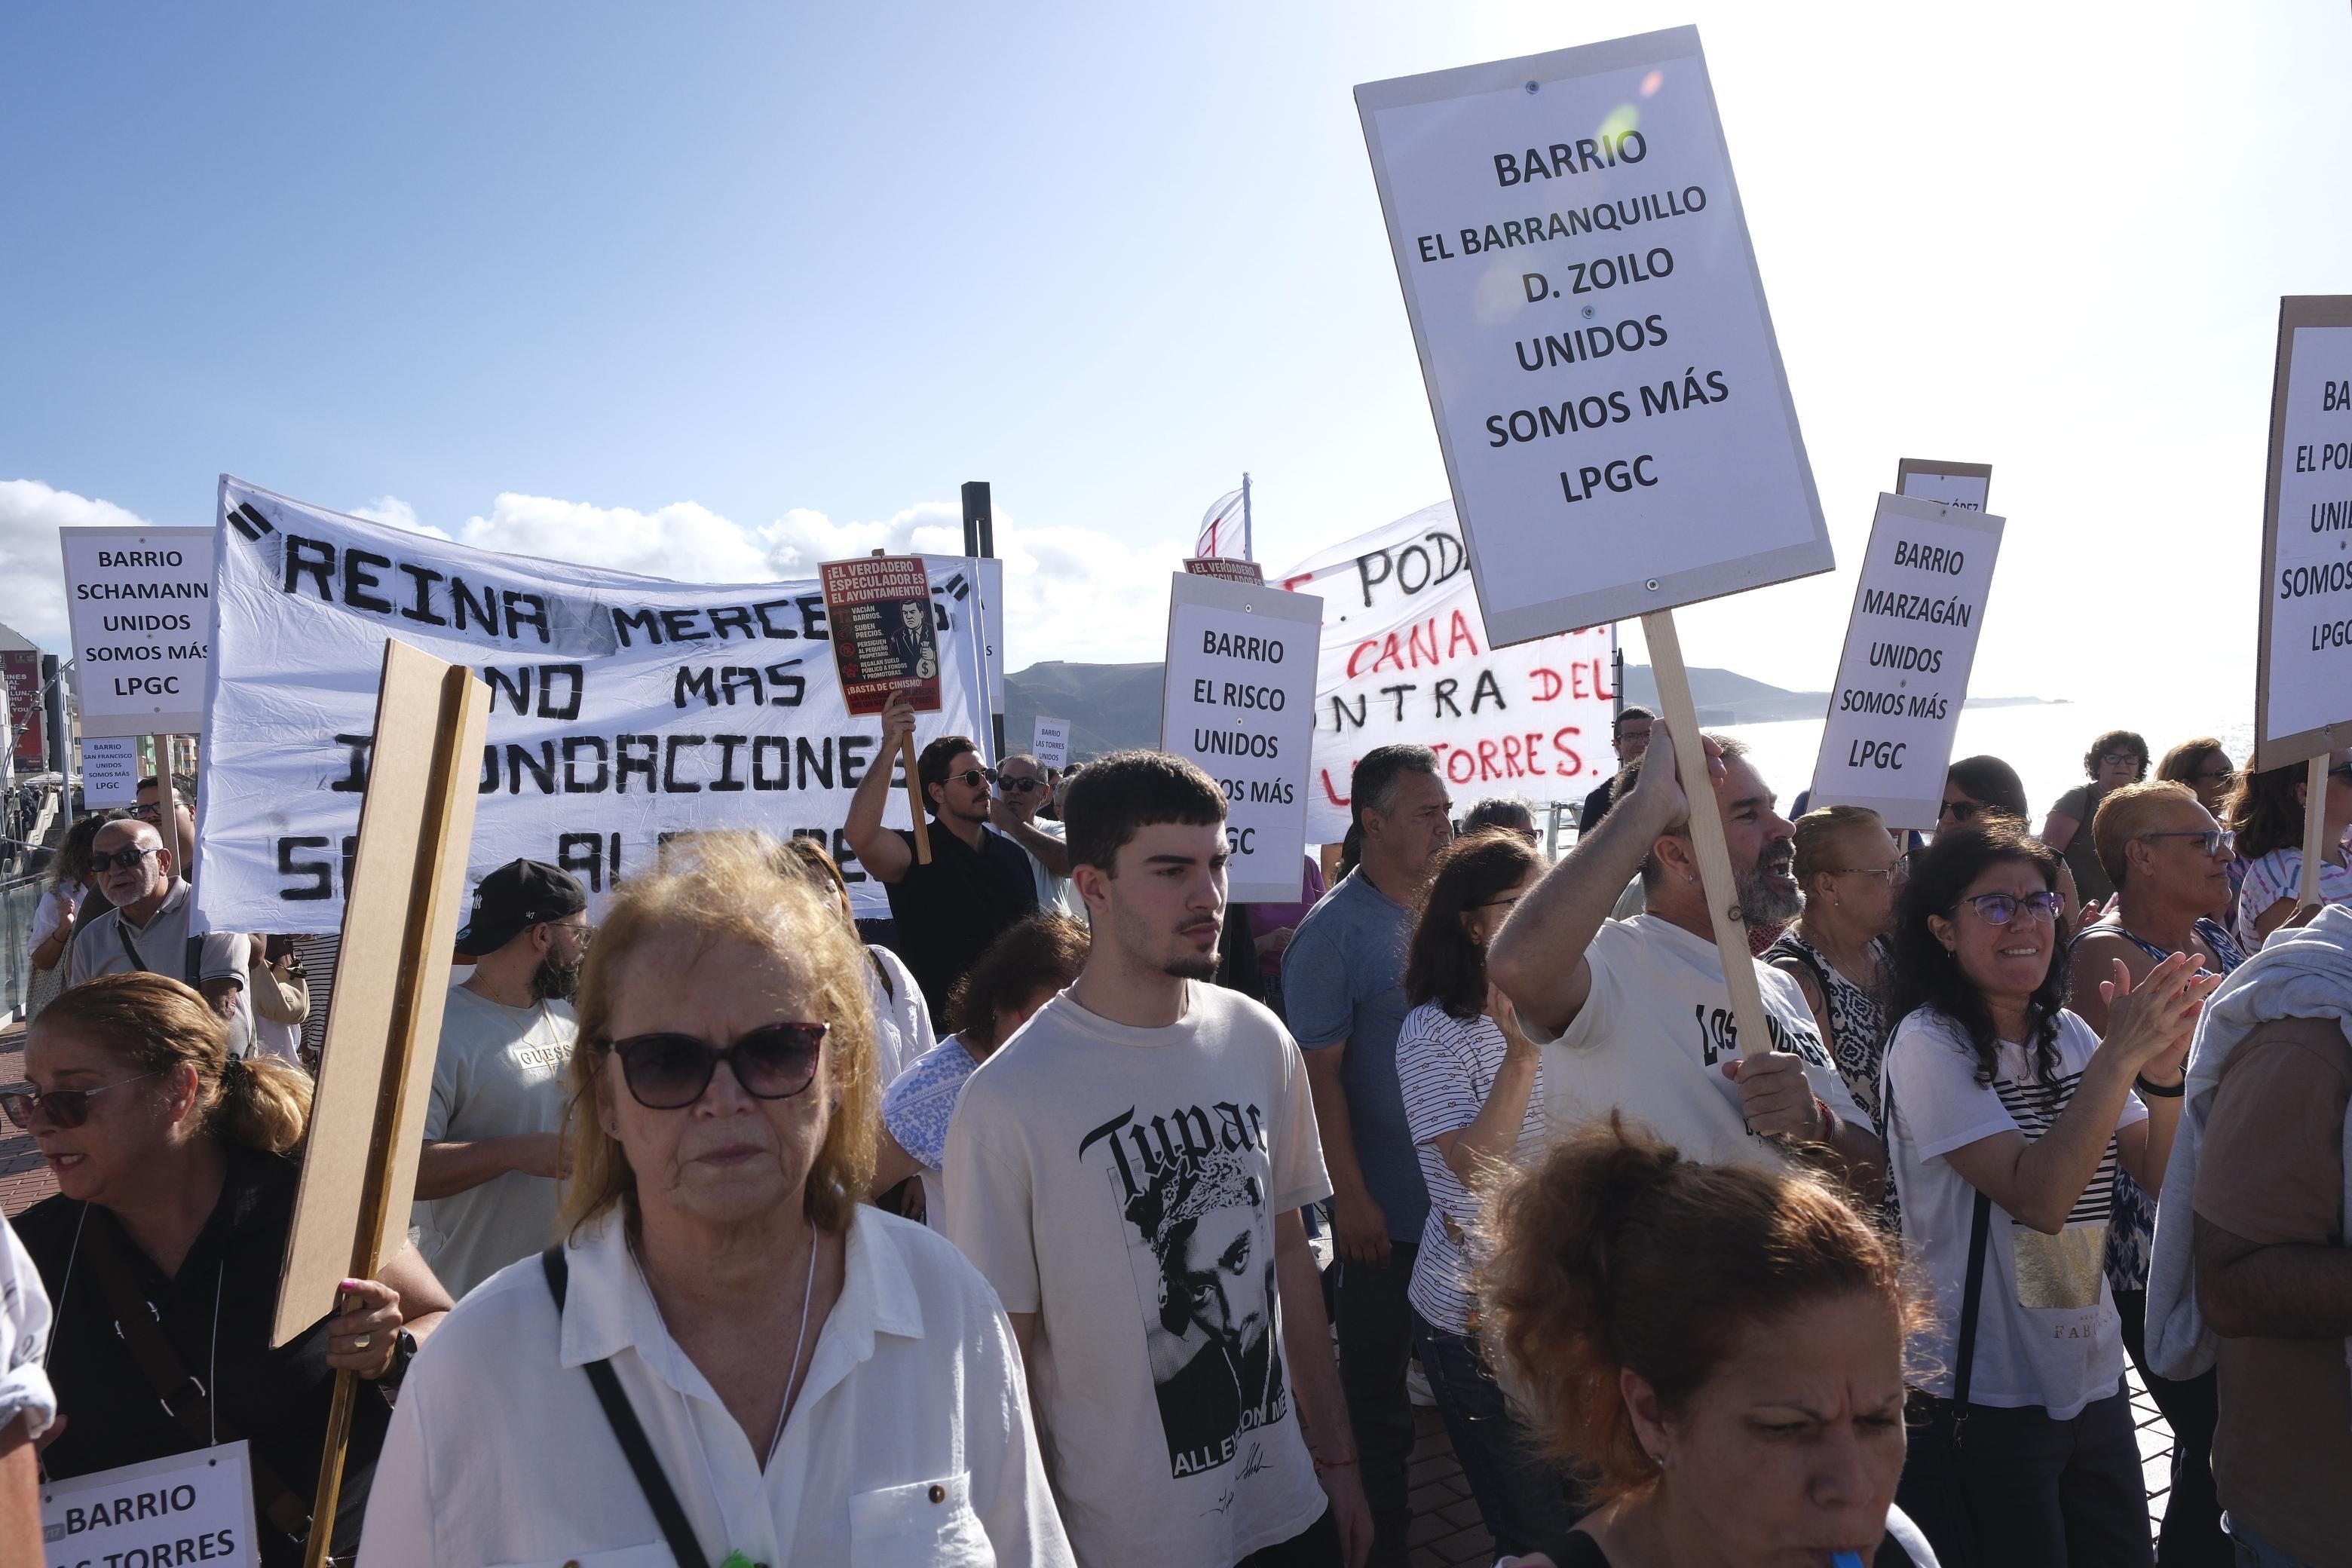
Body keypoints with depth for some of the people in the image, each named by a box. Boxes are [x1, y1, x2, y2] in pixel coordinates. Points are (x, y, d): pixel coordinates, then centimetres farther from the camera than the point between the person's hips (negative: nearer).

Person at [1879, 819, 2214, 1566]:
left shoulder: (2067, 1033, 6)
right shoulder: (1929, 1043, -15)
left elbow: (2160, 1176, 2)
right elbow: (2037, 1197, -25)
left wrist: (2164, 1072, -15)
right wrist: (2120, 1055, -26)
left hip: (2094, 1380, 7)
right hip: (1981, 1397, -6)